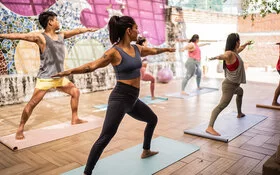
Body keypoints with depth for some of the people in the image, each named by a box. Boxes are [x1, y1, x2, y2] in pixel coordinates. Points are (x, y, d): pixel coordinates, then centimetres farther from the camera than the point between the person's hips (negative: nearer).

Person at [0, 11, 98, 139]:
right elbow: (19, 36, -20)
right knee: (32, 103, -7)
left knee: (75, 92, 14)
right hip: (45, 78, -7)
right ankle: (20, 129, 8)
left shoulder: (61, 35, 8)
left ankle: (74, 119, 27)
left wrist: (89, 29, 31)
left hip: (59, 77, 8)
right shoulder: (40, 37, -12)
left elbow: (77, 31, 20)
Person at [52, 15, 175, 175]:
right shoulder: (115, 52, -13)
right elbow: (92, 65, -21)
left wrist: (166, 49, 47)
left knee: (153, 119, 26)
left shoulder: (137, 48, 9)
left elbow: (153, 50, 29)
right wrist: (70, 71, -34)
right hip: (120, 98, -9)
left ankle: (146, 151, 47)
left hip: (133, 99, 9)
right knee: (106, 137, -12)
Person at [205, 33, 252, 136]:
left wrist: (246, 44, 50)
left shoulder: (234, 52, 10)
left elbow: (240, 49, 33)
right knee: (222, 105, -26)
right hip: (229, 85, -12)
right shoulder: (229, 54, -20)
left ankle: (239, 113, 60)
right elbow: (223, 56, -41)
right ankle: (210, 127, -39)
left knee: (240, 92, 40)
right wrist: (218, 57, -63)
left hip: (234, 85, 12)